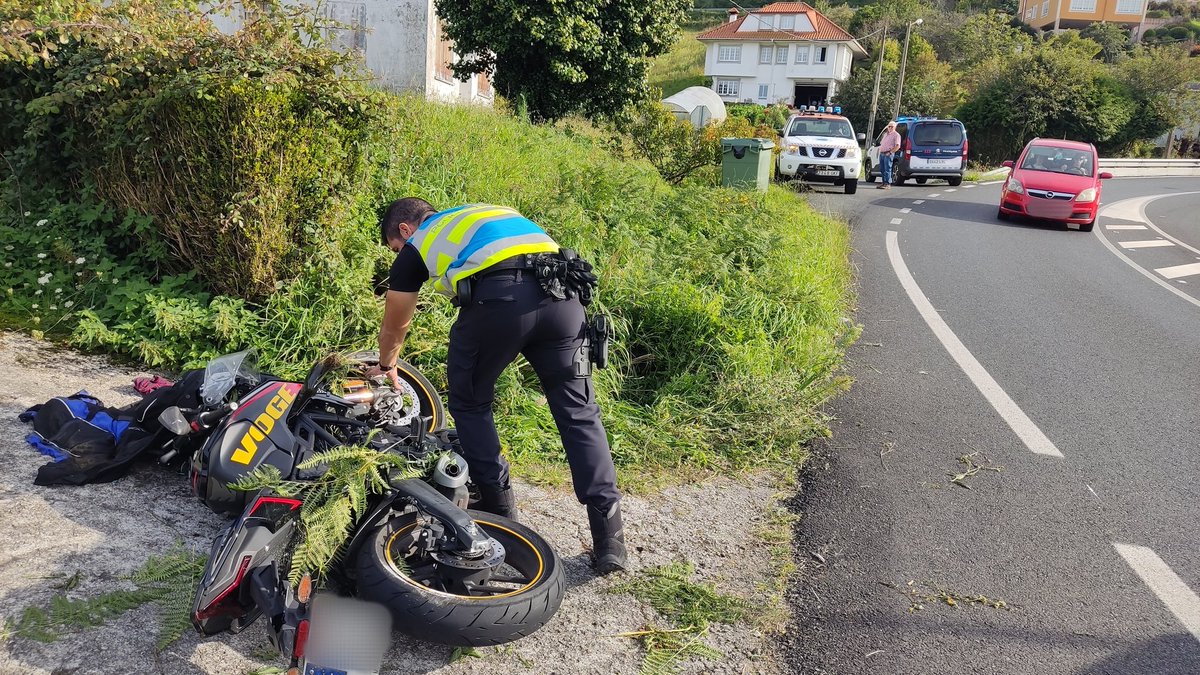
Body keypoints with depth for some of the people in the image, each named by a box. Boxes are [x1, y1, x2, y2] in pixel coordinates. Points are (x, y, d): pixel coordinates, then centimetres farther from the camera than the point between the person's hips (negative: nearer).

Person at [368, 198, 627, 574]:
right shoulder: (478, 213, 40)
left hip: (498, 297, -5)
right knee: (578, 411, 11)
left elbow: (394, 327, 37)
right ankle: (609, 538, 7)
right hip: (562, 294, 5)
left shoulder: (416, 245, 25)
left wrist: (387, 367, 57)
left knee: (469, 403, 20)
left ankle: (499, 508, 23)